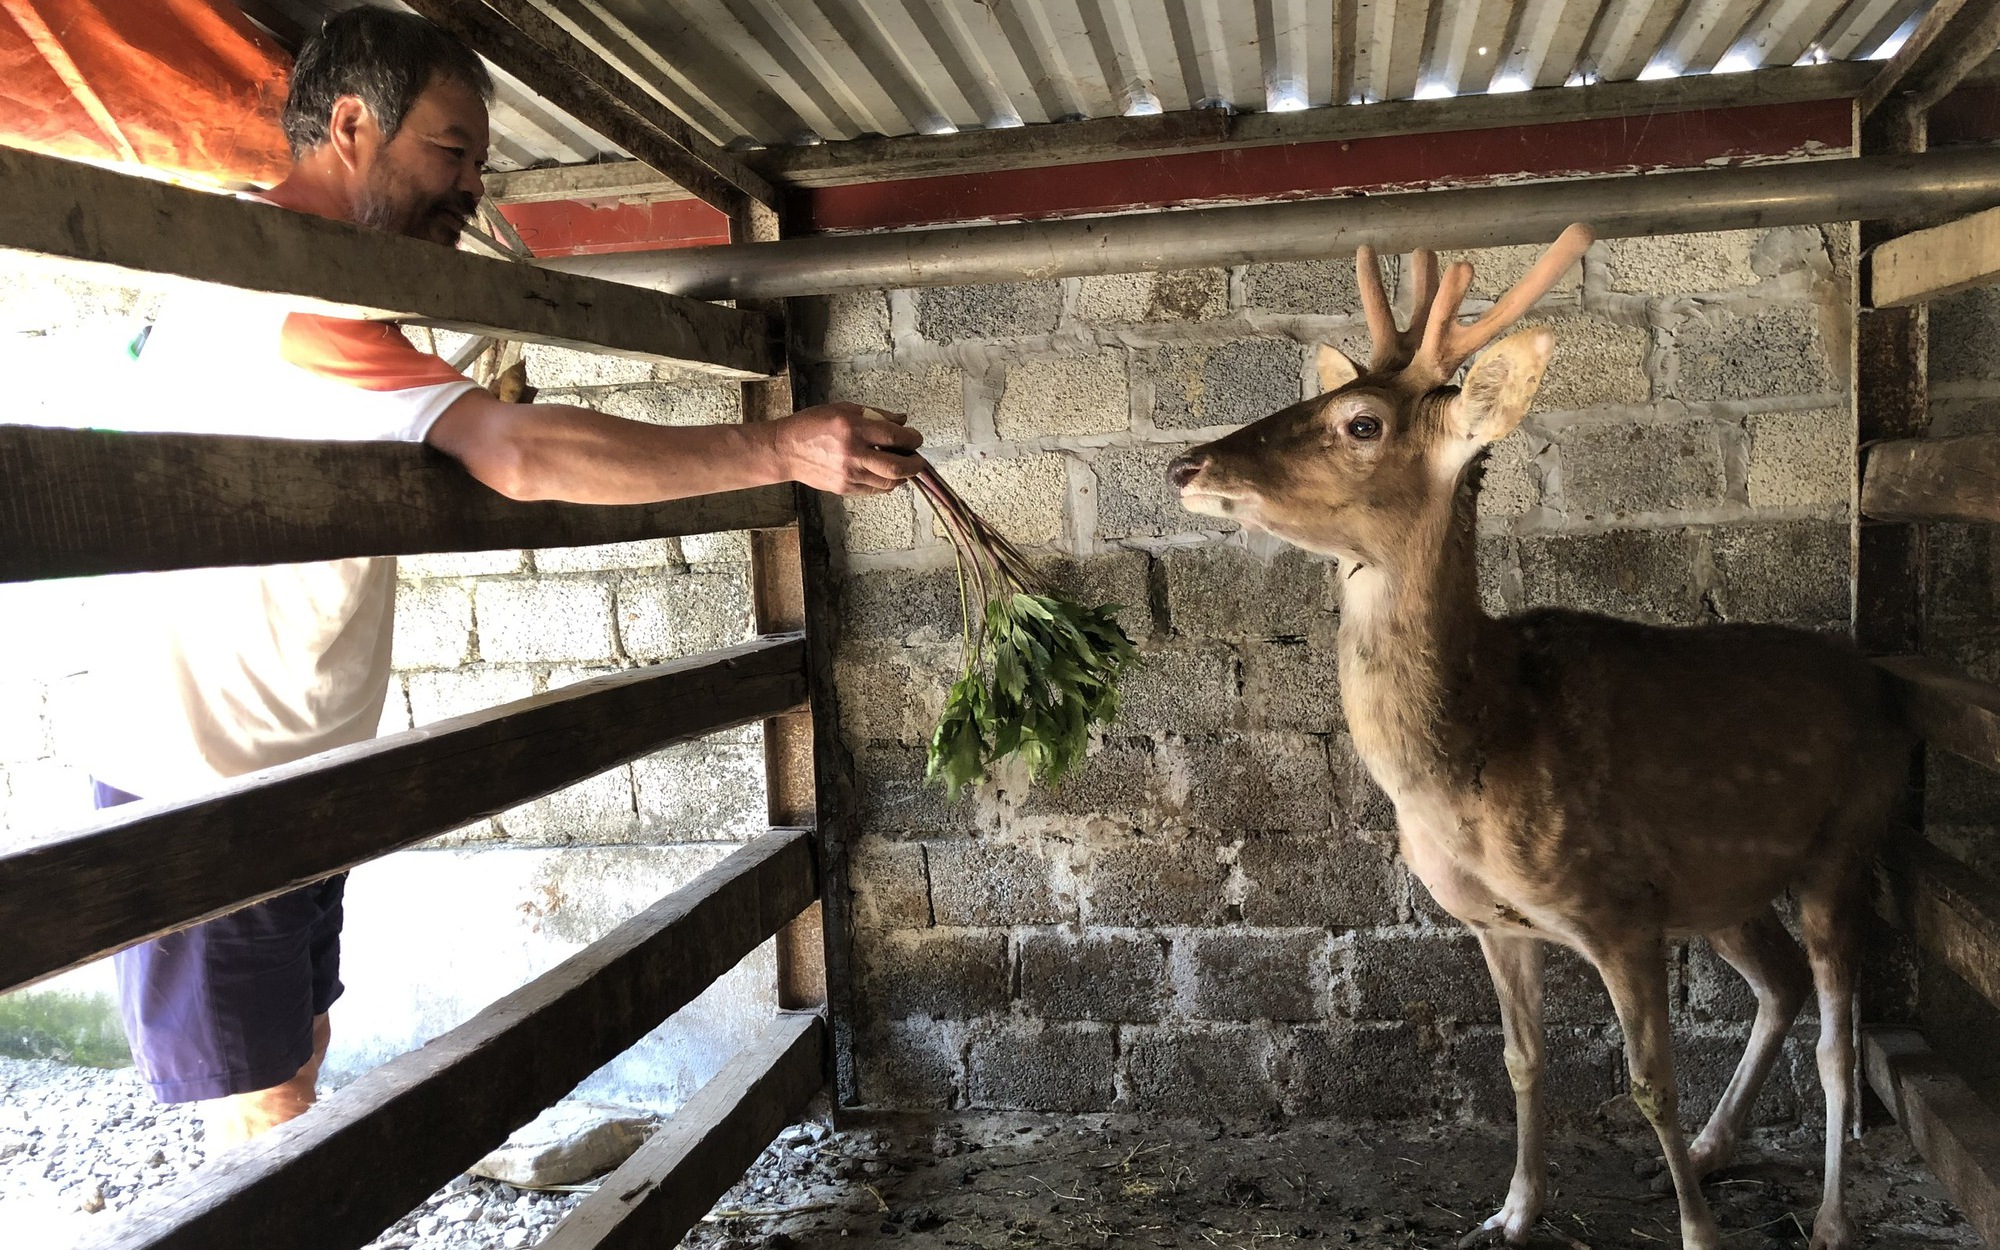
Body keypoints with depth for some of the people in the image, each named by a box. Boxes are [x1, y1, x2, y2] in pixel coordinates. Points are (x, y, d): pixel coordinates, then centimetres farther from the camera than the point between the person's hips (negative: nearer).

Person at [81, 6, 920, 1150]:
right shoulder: (284, 291, -23)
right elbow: (517, 452, -34)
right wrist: (783, 448, -33)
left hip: (280, 780, 10)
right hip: (206, 792, -10)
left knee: (298, 1058, 16)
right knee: (265, 1116, -2)